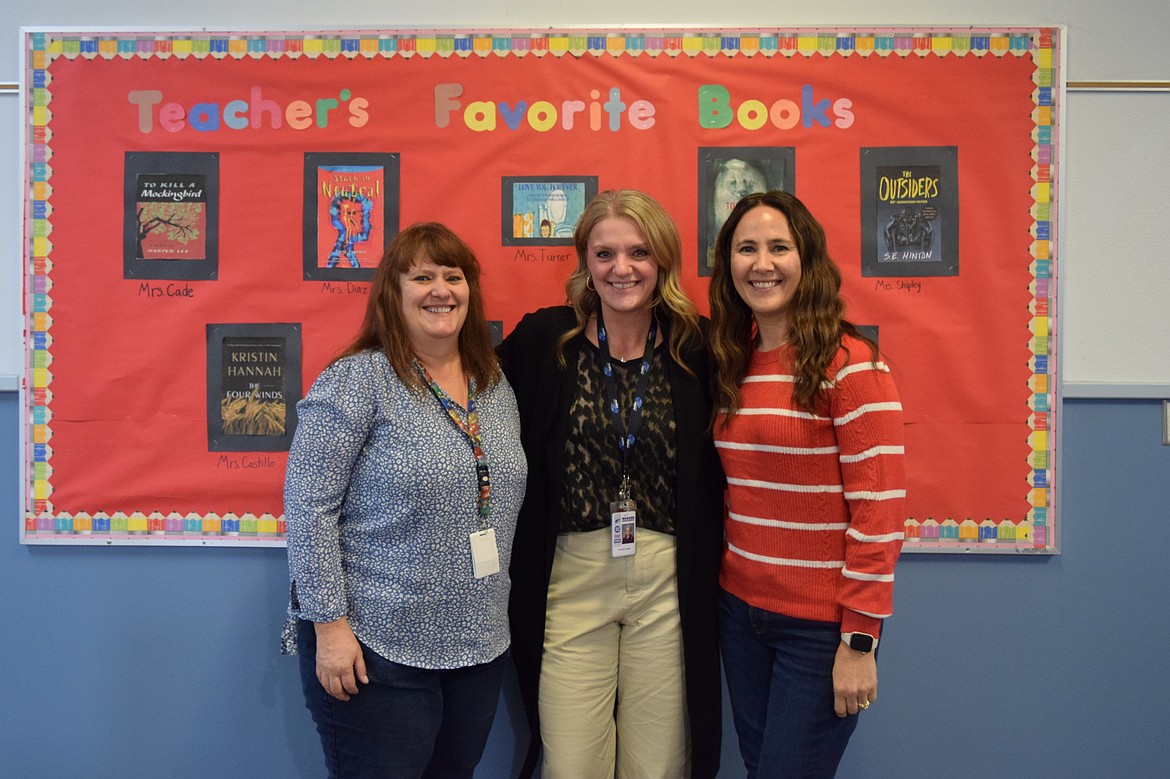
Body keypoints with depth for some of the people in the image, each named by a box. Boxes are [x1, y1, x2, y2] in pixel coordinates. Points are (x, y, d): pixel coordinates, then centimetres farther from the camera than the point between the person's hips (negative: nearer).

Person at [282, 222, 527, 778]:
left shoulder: (497, 387, 7)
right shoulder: (356, 380, -13)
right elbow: (308, 507, -15)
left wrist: (493, 618, 12)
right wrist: (329, 624, -17)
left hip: (480, 646, 6)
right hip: (378, 649, -6)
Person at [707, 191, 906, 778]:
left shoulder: (849, 362, -13)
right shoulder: (731, 363, 6)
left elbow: (879, 507, -15)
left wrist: (859, 641, -15)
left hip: (820, 625, -6)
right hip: (740, 609, 6)